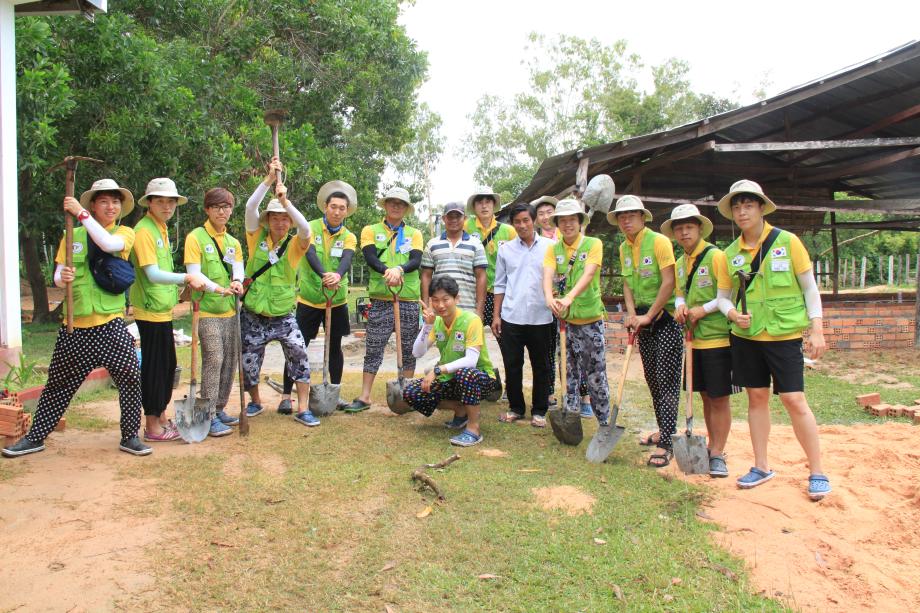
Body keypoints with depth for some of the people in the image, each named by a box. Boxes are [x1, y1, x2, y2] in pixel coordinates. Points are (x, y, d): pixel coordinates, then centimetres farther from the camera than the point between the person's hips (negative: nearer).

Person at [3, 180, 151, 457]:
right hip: (75, 325, 2)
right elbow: (58, 278, 7)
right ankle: (35, 437, 26)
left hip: (111, 323, -2)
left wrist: (81, 213, -19)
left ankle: (130, 436, 7)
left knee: (130, 378, -8)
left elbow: (108, 244, -21)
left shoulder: (125, 233, 3)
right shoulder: (73, 236, 9)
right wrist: (62, 277, -16)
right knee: (59, 382, 11)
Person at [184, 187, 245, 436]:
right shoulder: (196, 237, -4)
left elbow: (238, 269, 2)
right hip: (207, 310, -6)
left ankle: (220, 409, 21)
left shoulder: (233, 242, 15)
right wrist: (219, 289, -29)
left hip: (230, 310, 6)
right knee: (213, 359, -12)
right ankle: (210, 417, -5)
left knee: (230, 360, 8)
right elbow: (194, 274, -14)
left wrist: (237, 282, -21)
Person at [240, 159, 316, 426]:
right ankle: (255, 401, 37)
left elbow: (305, 229, -24)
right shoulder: (257, 238, 0)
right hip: (253, 316, 1)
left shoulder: (295, 245, -2)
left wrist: (285, 201, -32)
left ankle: (303, 409, -4)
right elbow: (250, 207, -15)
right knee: (249, 362, 10)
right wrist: (269, 179, -22)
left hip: (283, 316, -1)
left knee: (299, 354, -16)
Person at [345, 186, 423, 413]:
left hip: (409, 299, 1)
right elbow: (370, 258, -8)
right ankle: (364, 397, 8)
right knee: (373, 349, 1)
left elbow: (416, 261, -5)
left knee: (408, 349, 7)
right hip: (380, 299, -1)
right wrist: (387, 271, -28)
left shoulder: (414, 234, 11)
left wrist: (399, 269, -26)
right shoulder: (371, 230, 8)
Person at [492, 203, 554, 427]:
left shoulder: (549, 247, 1)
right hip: (511, 317, 1)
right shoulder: (505, 249, 7)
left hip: (540, 317, -1)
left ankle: (539, 411, 19)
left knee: (541, 366, 7)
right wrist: (496, 315, 5)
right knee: (512, 366, 6)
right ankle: (516, 408, 22)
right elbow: (500, 284, 9)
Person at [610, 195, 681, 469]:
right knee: (652, 379, 14)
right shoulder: (624, 248, 9)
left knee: (667, 381, -9)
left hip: (666, 316, -8)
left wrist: (648, 316, -16)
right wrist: (632, 313, -3)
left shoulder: (659, 241, -14)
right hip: (643, 318, 8)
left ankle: (665, 445, -8)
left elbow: (669, 282, -18)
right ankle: (664, 431, 28)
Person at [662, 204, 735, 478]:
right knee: (705, 396, 15)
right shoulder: (680, 263, 12)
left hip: (718, 338, -7)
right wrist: (680, 307, -2)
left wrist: (701, 310, -20)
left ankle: (718, 454, 8)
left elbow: (726, 298, -14)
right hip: (694, 339, 7)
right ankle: (712, 445, 26)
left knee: (720, 398, 0)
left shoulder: (716, 256, -11)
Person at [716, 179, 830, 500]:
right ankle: (762, 466, 21)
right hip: (746, 336, 4)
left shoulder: (787, 242, -5)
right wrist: (732, 312, -11)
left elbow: (810, 288, -1)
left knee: (794, 400, -5)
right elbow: (723, 295, 11)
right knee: (756, 398, 9)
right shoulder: (731, 253, 4)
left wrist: (816, 330, -6)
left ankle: (817, 473, 8)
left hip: (784, 335, -3)